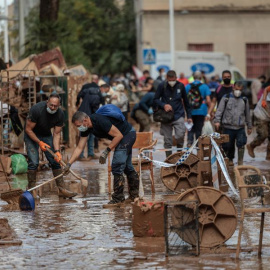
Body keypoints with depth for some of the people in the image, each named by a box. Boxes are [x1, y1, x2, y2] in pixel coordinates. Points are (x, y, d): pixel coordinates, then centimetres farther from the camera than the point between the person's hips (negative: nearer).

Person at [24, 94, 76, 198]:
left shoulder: (60, 114, -19)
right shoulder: (37, 109, -31)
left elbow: (57, 134, -12)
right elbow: (28, 129, -23)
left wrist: (57, 151, -24)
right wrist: (39, 142, -28)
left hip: (46, 134, 4)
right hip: (31, 135, -4)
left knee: (55, 160, -4)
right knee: (33, 162, -17)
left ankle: (62, 189, -1)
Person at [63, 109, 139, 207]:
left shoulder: (100, 121, -32)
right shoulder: (85, 129, -5)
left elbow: (119, 135, -27)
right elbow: (79, 148, 0)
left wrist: (106, 152, -26)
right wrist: (68, 164, -5)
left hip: (127, 134, -10)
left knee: (117, 166, -14)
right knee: (127, 167, 20)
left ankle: (118, 198, -10)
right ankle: (134, 195, 33)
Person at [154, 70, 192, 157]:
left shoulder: (180, 86, 3)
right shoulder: (162, 86, -1)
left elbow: (186, 101, 12)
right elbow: (155, 100, 5)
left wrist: (189, 116, 12)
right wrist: (164, 105, -15)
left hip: (178, 116, 0)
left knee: (180, 136, -20)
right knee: (167, 141, 3)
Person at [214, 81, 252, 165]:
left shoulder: (244, 100, 12)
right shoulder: (226, 98, 4)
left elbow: (247, 114, 21)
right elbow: (219, 110, 0)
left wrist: (249, 126, 23)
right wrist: (217, 121, -13)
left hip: (240, 128, 1)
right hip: (228, 127, -1)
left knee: (241, 144, -15)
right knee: (228, 146, 4)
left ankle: (240, 163, -9)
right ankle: (230, 161, 21)